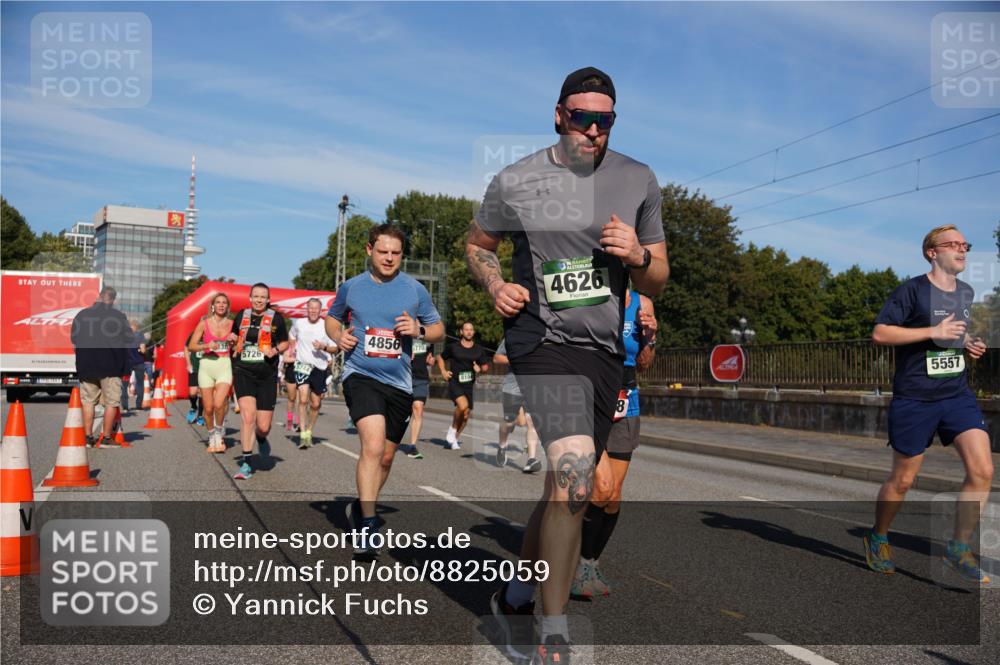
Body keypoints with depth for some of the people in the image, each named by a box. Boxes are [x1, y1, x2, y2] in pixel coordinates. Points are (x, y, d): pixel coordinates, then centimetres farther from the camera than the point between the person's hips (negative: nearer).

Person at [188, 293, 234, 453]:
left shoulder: (232, 324, 6)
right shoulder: (204, 323, 2)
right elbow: (191, 346, 1)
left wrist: (235, 340, -7)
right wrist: (207, 346, -15)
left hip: (225, 366, 0)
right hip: (206, 365, 1)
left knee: (219, 404, -20)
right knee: (208, 408, 4)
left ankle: (220, 433, 5)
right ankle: (212, 438, 26)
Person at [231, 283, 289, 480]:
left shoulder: (276, 318, 2)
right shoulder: (241, 315, 9)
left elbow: (285, 343, 12)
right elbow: (234, 337, 25)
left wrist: (276, 350, -8)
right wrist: (233, 338, 2)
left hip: (267, 375, -1)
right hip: (243, 372, 1)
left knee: (263, 426, 1)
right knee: (247, 416, -16)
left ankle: (261, 439, 40)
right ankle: (246, 463, -6)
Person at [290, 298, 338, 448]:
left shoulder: (326, 326, -4)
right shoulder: (299, 323, 2)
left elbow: (334, 348, 0)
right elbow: (292, 337, 23)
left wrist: (324, 347, -18)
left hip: (320, 367, 0)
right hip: (302, 365, 0)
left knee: (316, 404, 8)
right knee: (303, 399, -18)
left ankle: (309, 432, 30)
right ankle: (303, 434, -14)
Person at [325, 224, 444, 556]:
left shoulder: (415, 289, 3)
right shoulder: (351, 287, 4)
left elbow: (439, 329, 10)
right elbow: (332, 317, 20)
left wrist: (419, 330, -12)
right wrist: (338, 336, -1)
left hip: (399, 382, 3)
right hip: (361, 375, -2)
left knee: (386, 457, 13)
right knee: (373, 446, -24)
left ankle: (361, 507, 38)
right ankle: (366, 524, -14)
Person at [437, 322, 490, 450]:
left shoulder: (479, 350, 8)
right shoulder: (453, 347, 2)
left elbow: (486, 366, 15)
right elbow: (440, 358, 17)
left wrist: (480, 369, -7)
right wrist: (443, 371, 3)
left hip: (469, 384, 4)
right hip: (455, 383, -4)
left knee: (466, 414, 4)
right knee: (463, 405, -28)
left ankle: (455, 439, 24)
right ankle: (452, 430, -5)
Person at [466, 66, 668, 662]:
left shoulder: (638, 181, 8)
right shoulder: (515, 182, 1)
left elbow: (658, 283, 13)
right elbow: (477, 246, 17)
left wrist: (638, 256, -9)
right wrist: (497, 285, -4)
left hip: (605, 351, 5)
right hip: (543, 339, -4)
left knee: (566, 489, 12)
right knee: (574, 480, -23)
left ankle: (516, 597, 36)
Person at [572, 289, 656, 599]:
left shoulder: (642, 304, 4)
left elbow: (643, 363, 11)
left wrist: (649, 337, -6)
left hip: (625, 409, 5)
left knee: (614, 496, 6)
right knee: (602, 487, -18)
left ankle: (592, 563, 26)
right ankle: (579, 563, 1)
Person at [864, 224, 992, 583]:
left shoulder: (967, 292, 11)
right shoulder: (912, 290, -10)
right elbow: (880, 333, -18)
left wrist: (970, 343, 6)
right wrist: (934, 332, -21)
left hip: (958, 395, 6)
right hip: (914, 401, -6)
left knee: (982, 470, -9)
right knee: (902, 479, 6)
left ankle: (958, 548, 7)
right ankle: (877, 538, 30)